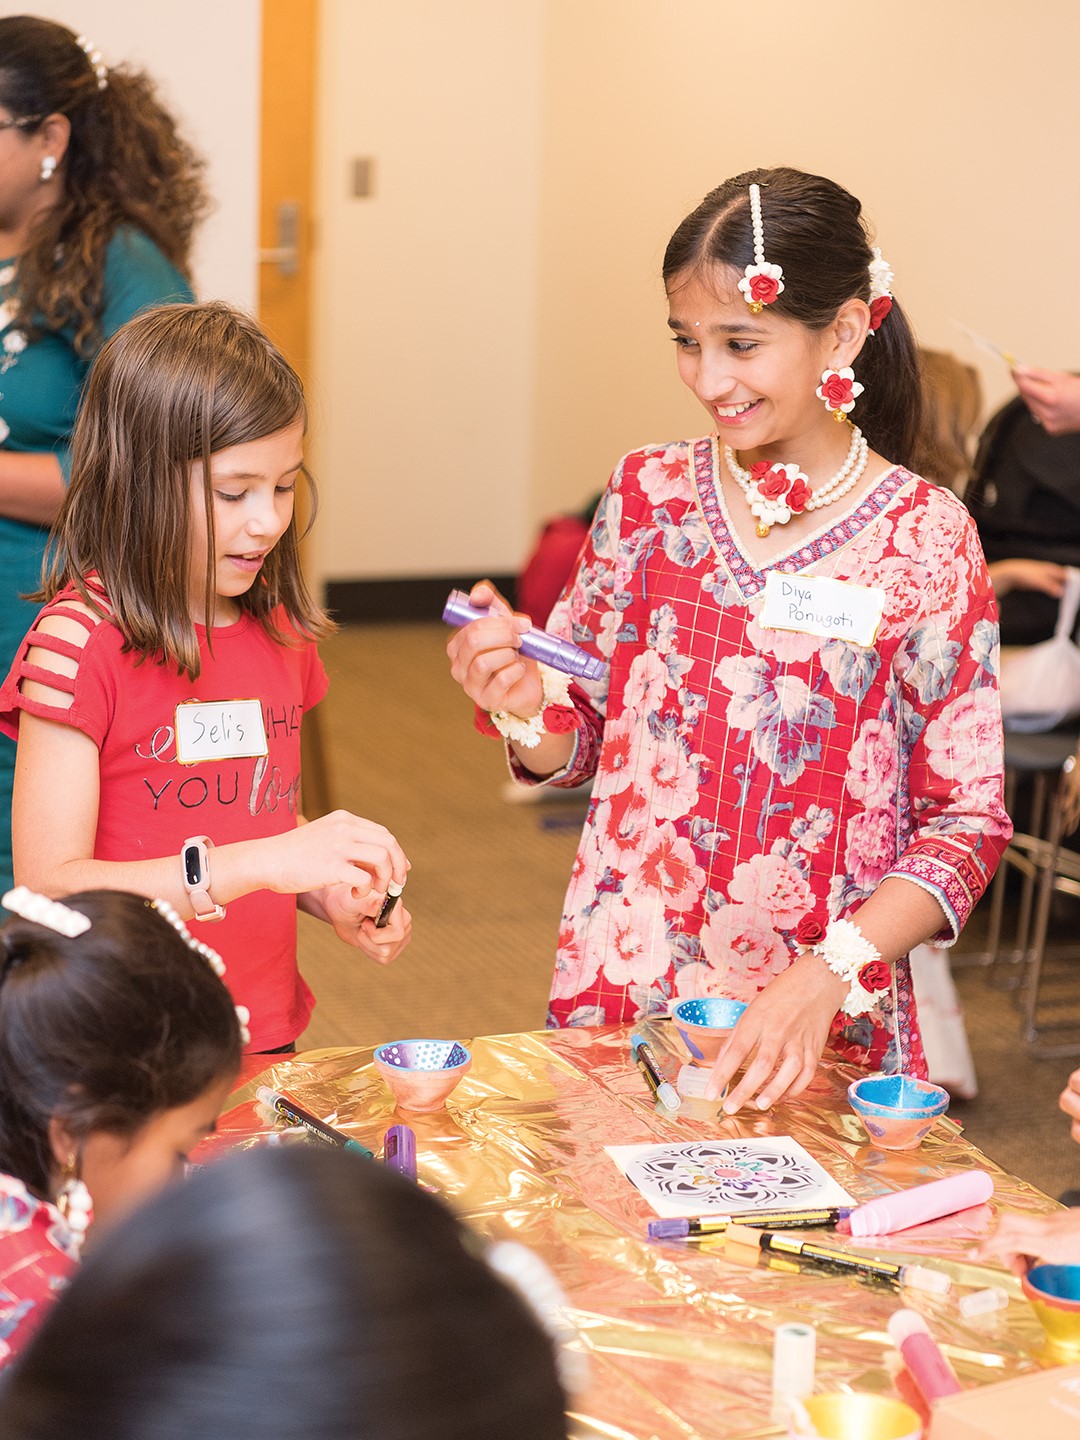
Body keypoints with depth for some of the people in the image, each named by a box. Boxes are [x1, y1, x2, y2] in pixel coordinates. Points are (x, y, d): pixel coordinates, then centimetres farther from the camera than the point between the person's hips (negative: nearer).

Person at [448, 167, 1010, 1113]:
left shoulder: (925, 539, -9)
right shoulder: (650, 495, 0)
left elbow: (969, 821, -7)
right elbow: (577, 748, 9)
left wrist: (826, 977, -19)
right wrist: (524, 709, -13)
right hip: (616, 994, 3)